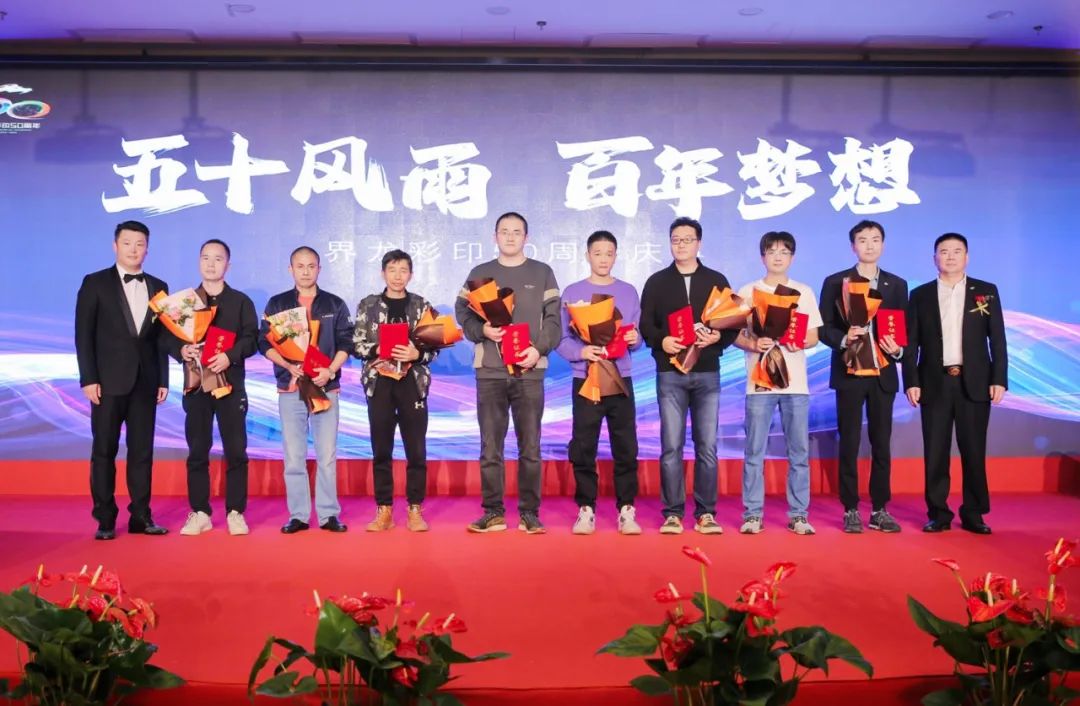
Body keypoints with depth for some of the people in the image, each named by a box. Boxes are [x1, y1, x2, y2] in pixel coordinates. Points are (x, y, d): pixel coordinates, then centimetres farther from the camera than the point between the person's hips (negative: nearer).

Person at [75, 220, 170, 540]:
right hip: (109, 381, -3)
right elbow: (84, 334, -2)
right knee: (104, 451, 2)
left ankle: (141, 516, 11)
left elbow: (162, 337, 11)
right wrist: (88, 378, -10)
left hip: (145, 382, 3)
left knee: (142, 451, 5)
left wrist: (163, 379, 6)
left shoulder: (158, 287, 11)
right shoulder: (95, 283, 2)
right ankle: (105, 520, 8)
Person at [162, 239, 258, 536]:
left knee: (236, 450, -3)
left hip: (231, 384, -1)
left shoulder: (240, 301, 8)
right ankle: (200, 513, 10)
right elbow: (168, 336, 5)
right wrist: (182, 350, -16)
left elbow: (251, 338, -2)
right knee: (197, 451, 3)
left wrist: (230, 356, -19)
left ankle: (235, 513, 5)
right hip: (196, 384, 1)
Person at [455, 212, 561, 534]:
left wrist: (539, 349, -11)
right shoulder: (479, 274, 13)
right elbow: (462, 313, 9)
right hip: (489, 371, 1)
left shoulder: (542, 273, 10)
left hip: (530, 371, -1)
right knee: (490, 447, 2)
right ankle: (493, 512, 10)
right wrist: (482, 330, -11)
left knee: (530, 447, 1)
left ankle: (530, 513, 7)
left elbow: (553, 319, 4)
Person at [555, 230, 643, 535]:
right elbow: (561, 339, -1)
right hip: (585, 378, -1)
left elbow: (638, 336, 8)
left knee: (626, 448, 0)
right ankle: (586, 510, 10)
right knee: (583, 449, 0)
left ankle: (626, 510, 8)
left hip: (621, 378, 1)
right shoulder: (572, 292, 4)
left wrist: (635, 339, -14)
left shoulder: (628, 292, 10)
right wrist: (580, 352, -19)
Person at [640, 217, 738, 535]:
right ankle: (673, 513, 5)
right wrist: (661, 341, -14)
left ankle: (706, 513, 9)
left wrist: (718, 337, -13)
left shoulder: (717, 281, 11)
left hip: (707, 373, 1)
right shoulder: (657, 282, 10)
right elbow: (645, 324, 5)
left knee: (707, 446, 1)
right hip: (670, 374, 0)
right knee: (671, 446, -1)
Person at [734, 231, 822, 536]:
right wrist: (753, 345, -16)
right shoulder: (748, 291, 6)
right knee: (754, 452, 0)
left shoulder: (804, 292, 11)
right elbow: (735, 335, 4)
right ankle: (753, 514, 7)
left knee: (799, 453, 3)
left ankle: (798, 514, 11)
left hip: (795, 383, 1)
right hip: (759, 381, -1)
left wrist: (801, 343, -12)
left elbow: (813, 336, 10)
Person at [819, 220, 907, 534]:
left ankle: (880, 510, 13)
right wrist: (843, 339, -20)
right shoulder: (835, 282, 2)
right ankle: (851, 510, 8)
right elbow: (824, 328, -1)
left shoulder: (897, 285, 9)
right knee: (849, 444, 1)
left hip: (883, 373, 2)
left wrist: (898, 349, -12)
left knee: (882, 443, 5)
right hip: (849, 372, -2)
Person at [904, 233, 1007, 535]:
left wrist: (999, 379, -4)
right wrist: (911, 382, -5)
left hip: (974, 383, 0)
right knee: (935, 453, 3)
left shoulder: (986, 292, 6)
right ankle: (938, 514, 11)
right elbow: (911, 343, 4)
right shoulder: (920, 295, 7)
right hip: (934, 383, 0)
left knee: (973, 452, 4)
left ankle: (973, 514, 14)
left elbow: (997, 339, 4)